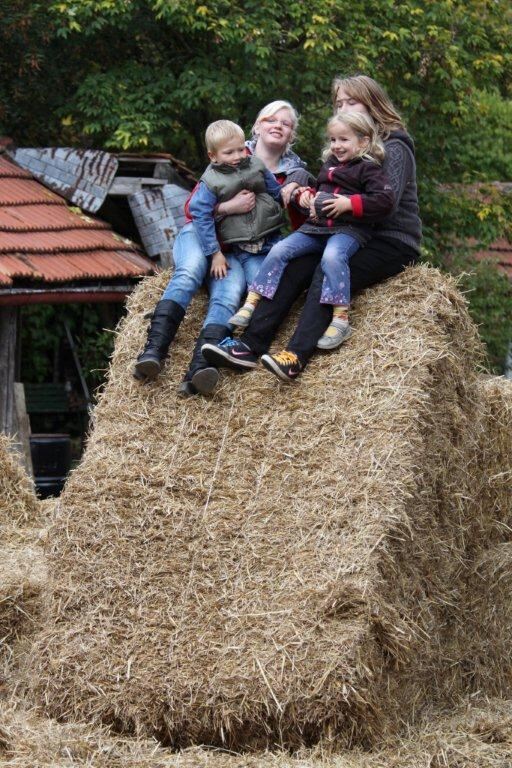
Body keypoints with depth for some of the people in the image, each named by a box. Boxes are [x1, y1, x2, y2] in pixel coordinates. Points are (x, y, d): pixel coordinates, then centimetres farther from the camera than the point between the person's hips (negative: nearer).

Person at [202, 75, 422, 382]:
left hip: (393, 242, -7)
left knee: (328, 271, -33)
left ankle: (297, 357, -47)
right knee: (295, 266, -20)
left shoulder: (394, 147, -4)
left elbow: (388, 202, -18)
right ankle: (250, 346, -32)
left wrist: (349, 203, -35)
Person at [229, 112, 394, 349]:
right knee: (279, 251, -9)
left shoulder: (368, 169, -1)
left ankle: (341, 318, -38)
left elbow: (385, 201, -14)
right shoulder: (329, 164, 22)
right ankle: (252, 303, -9)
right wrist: (306, 194, 15)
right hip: (316, 226, 7)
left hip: (348, 229, -7)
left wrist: (348, 203, -17)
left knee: (332, 257, -37)